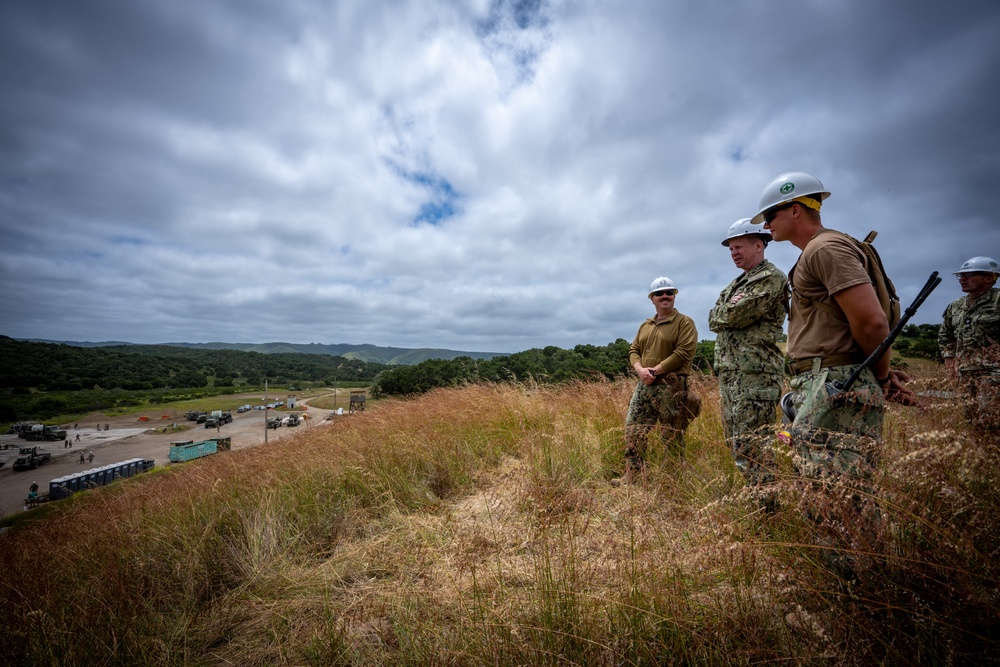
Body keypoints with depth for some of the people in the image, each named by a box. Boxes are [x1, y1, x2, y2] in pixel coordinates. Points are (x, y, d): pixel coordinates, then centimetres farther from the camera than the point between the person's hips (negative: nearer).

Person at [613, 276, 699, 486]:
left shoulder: (684, 322, -2)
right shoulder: (645, 325, 18)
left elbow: (684, 352, -14)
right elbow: (633, 350, 13)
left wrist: (656, 370, -17)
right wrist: (640, 369, -8)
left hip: (670, 387, -6)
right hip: (644, 385, 6)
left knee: (671, 437, 3)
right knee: (633, 430, 4)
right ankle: (632, 475, 14)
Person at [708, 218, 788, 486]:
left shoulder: (771, 278, -6)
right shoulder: (737, 283, 21)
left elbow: (734, 316, -18)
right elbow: (714, 320, 11)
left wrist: (721, 313, 1)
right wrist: (731, 309, -5)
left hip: (755, 374, -9)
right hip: (729, 373, 9)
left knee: (752, 449, -8)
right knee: (737, 445, 15)